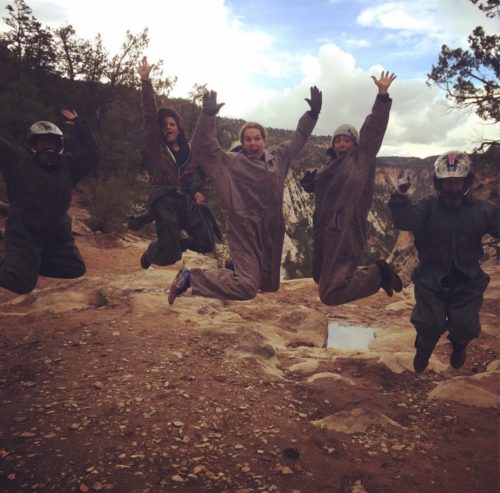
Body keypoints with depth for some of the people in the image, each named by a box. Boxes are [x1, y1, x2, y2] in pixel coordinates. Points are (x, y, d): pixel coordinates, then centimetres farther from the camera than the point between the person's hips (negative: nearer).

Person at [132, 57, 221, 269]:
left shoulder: (190, 149, 12)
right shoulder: (156, 148, 1)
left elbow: (200, 173, 22)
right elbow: (150, 115, -7)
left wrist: (200, 191, 1)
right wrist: (145, 81, -12)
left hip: (188, 200, 4)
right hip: (165, 201, -4)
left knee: (207, 243, -2)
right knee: (169, 256, -8)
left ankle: (177, 242, 29)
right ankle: (153, 251, 31)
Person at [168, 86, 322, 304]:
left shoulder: (278, 156, 9)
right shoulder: (231, 162, -5)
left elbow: (298, 138, 22)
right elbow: (202, 147, -14)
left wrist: (313, 113, 17)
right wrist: (208, 115, -24)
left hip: (272, 231, 7)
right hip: (245, 231, -6)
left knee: (270, 286, 17)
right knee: (246, 287, -15)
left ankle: (237, 268, 46)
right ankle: (190, 278, -1)